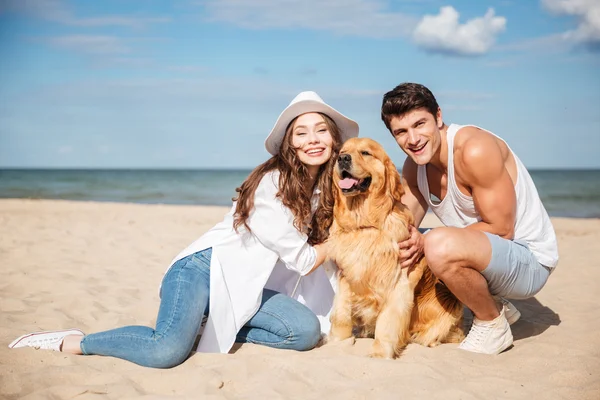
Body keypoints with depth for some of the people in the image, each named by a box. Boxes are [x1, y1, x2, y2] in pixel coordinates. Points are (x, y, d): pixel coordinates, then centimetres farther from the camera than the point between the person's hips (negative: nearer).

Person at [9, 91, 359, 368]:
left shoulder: (325, 187, 7)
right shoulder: (272, 183, -17)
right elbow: (304, 262, -13)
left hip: (244, 289, 8)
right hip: (204, 269, -7)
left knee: (307, 330, -19)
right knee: (167, 351, -33)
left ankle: (218, 328, 2)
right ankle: (70, 342, -7)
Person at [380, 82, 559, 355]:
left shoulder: (474, 150, -25)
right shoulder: (413, 167, 2)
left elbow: (501, 228, -24)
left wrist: (426, 242, -24)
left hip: (528, 259, -9)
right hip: (483, 255, 9)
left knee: (441, 245, -34)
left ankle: (493, 325, -6)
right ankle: (493, 304, 13)